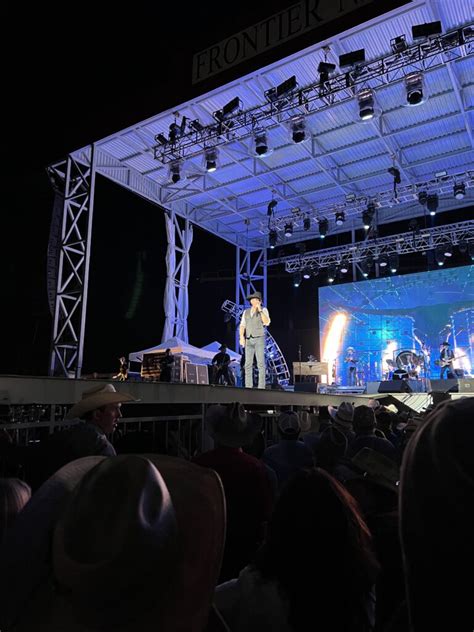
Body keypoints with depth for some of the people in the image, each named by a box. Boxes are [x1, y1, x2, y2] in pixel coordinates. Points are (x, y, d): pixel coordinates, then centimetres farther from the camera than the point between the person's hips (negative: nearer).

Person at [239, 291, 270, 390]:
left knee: (260, 363, -9)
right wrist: (242, 337, -7)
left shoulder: (264, 310, 3)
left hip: (259, 339, -4)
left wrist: (260, 310, -14)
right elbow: (242, 326, 9)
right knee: (248, 364, 0)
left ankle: (261, 387, -8)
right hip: (248, 340, 4)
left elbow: (267, 323, -13)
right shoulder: (246, 312, 15)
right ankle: (248, 386, 2)